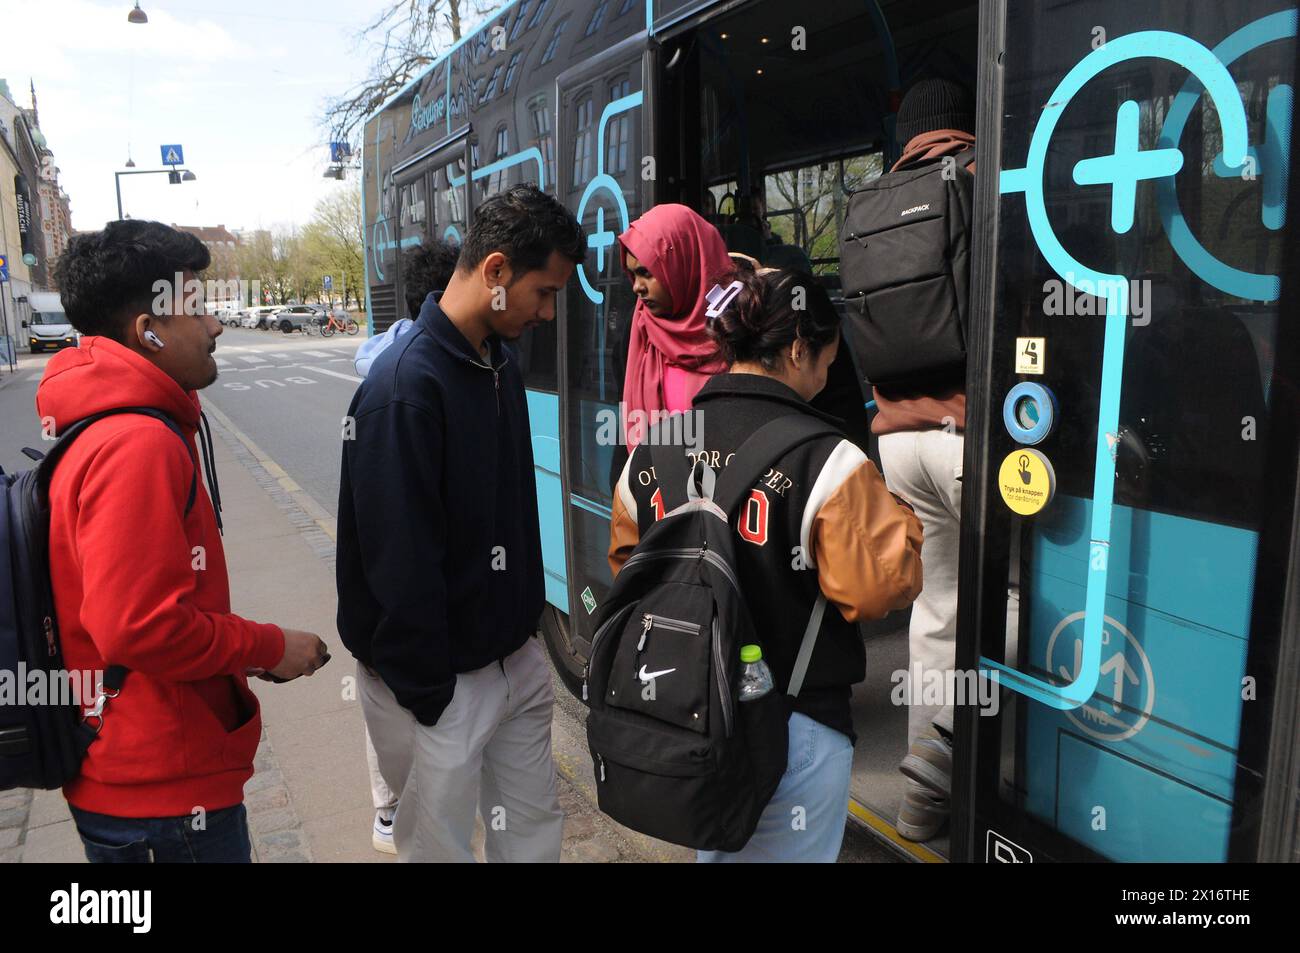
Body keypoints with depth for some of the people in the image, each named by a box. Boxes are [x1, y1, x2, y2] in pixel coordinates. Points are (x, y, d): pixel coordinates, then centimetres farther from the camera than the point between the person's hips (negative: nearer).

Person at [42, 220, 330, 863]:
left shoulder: (95, 430, 9)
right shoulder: (138, 445, -24)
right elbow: (141, 627, -30)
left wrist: (247, 647, 10)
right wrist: (270, 647, -16)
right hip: (168, 787, -10)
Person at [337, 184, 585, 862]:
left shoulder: (501, 362, 6)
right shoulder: (406, 387, -23)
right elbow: (398, 568, -23)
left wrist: (524, 623, 13)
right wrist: (428, 698, -17)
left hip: (516, 660, 8)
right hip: (439, 681, -8)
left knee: (534, 829, 20)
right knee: (440, 845, 11)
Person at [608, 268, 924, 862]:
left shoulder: (648, 454, 0)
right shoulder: (827, 461, -19)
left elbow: (626, 567, 10)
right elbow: (879, 590, -18)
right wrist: (900, 521, 0)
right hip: (795, 725, -5)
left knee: (713, 851, 28)